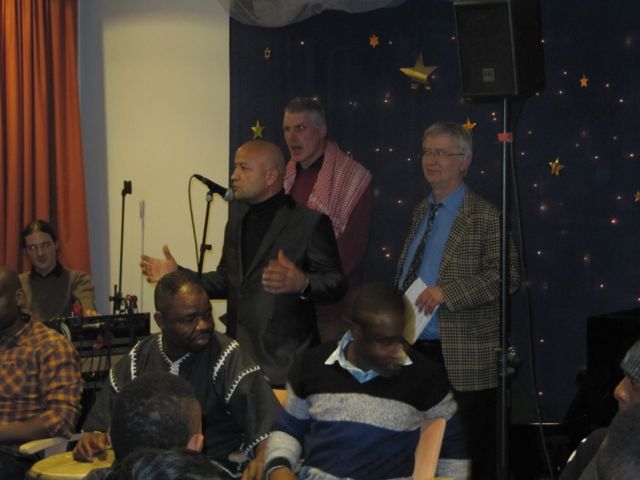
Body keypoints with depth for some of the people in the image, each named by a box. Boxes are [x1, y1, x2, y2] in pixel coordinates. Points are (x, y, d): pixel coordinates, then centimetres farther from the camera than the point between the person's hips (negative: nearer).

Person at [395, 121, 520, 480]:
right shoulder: (421, 212, 14)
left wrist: (447, 292, -25)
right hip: (416, 349, 7)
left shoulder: (485, 217, -10)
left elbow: (508, 275, -20)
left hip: (465, 359, -7)